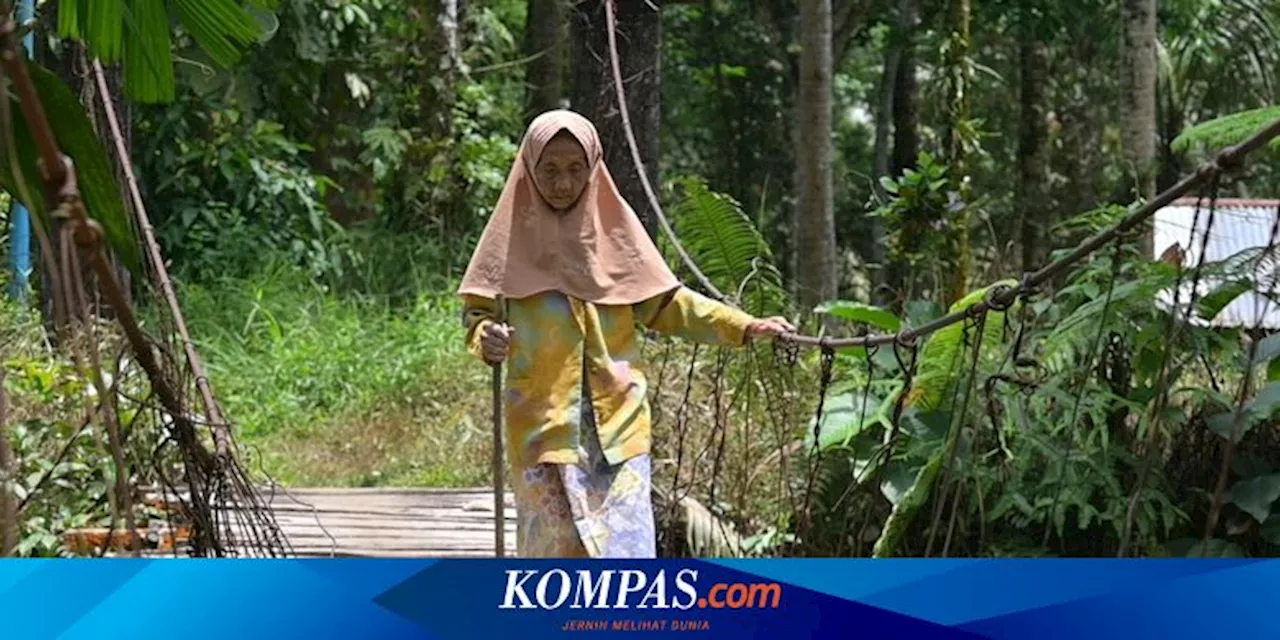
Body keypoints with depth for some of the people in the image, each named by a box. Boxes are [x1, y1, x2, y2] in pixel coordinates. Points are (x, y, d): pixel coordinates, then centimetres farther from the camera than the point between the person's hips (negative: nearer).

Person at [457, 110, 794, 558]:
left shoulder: (614, 226, 4)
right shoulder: (515, 233, 0)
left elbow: (662, 304, 10)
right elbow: (477, 308, 3)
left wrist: (745, 327, 3)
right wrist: (486, 338, -20)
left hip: (616, 423, 1)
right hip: (543, 424, -1)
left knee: (624, 543, -5)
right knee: (554, 546, 1)